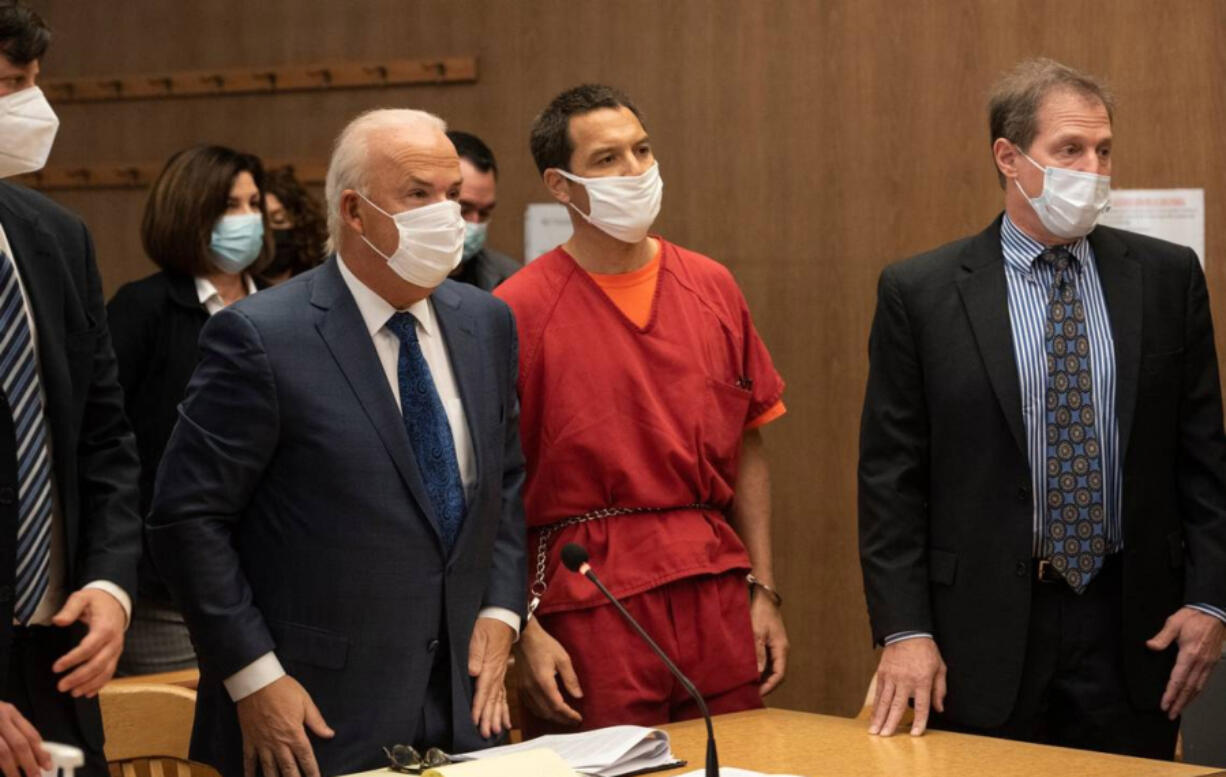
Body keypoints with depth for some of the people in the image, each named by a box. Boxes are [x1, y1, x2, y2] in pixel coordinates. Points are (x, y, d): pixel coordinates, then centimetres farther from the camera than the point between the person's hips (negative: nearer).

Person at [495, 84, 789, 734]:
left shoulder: (711, 287, 8)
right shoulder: (519, 309, -7)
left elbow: (746, 451, 13)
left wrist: (762, 590, 8)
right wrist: (523, 631, -13)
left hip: (717, 589, 5)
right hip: (590, 601, -4)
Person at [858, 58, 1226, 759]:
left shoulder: (1167, 276, 5)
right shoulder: (919, 293, -1)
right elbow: (892, 476, -2)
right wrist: (903, 629, -8)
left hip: (1133, 629, 2)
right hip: (984, 639, -2)